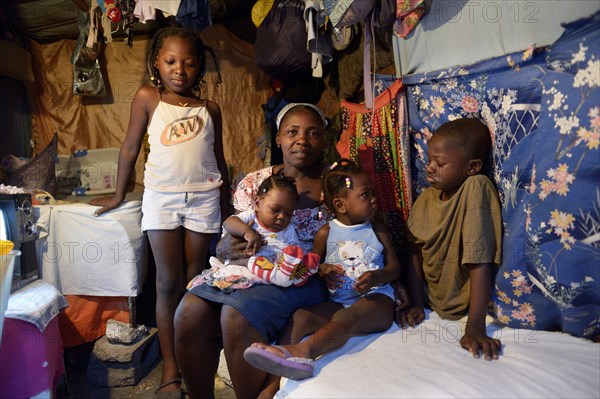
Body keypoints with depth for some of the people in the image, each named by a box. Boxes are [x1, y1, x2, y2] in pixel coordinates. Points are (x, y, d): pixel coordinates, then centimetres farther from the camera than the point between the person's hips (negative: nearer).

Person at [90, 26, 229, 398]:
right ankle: (170, 368, 12)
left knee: (195, 281, 7)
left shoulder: (210, 109, 8)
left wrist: (227, 209, 13)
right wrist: (119, 195, 13)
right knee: (168, 283, 2)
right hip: (162, 197, -1)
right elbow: (130, 148, 7)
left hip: (204, 197, 1)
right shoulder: (148, 97, 3)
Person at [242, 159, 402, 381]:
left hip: (375, 297, -2)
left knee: (345, 318, -35)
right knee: (300, 316, -23)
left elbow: (395, 267, 8)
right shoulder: (326, 232, 10)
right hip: (337, 300, 3)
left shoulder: (378, 230, 11)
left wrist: (377, 277, -15)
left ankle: (302, 351, -60)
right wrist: (322, 270, -9)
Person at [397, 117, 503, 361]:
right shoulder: (426, 198, -2)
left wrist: (475, 327, -27)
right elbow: (416, 252, 4)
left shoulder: (476, 188, -22)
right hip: (432, 306, 4)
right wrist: (416, 303, -1)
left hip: (465, 309, -4)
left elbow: (480, 263, -26)